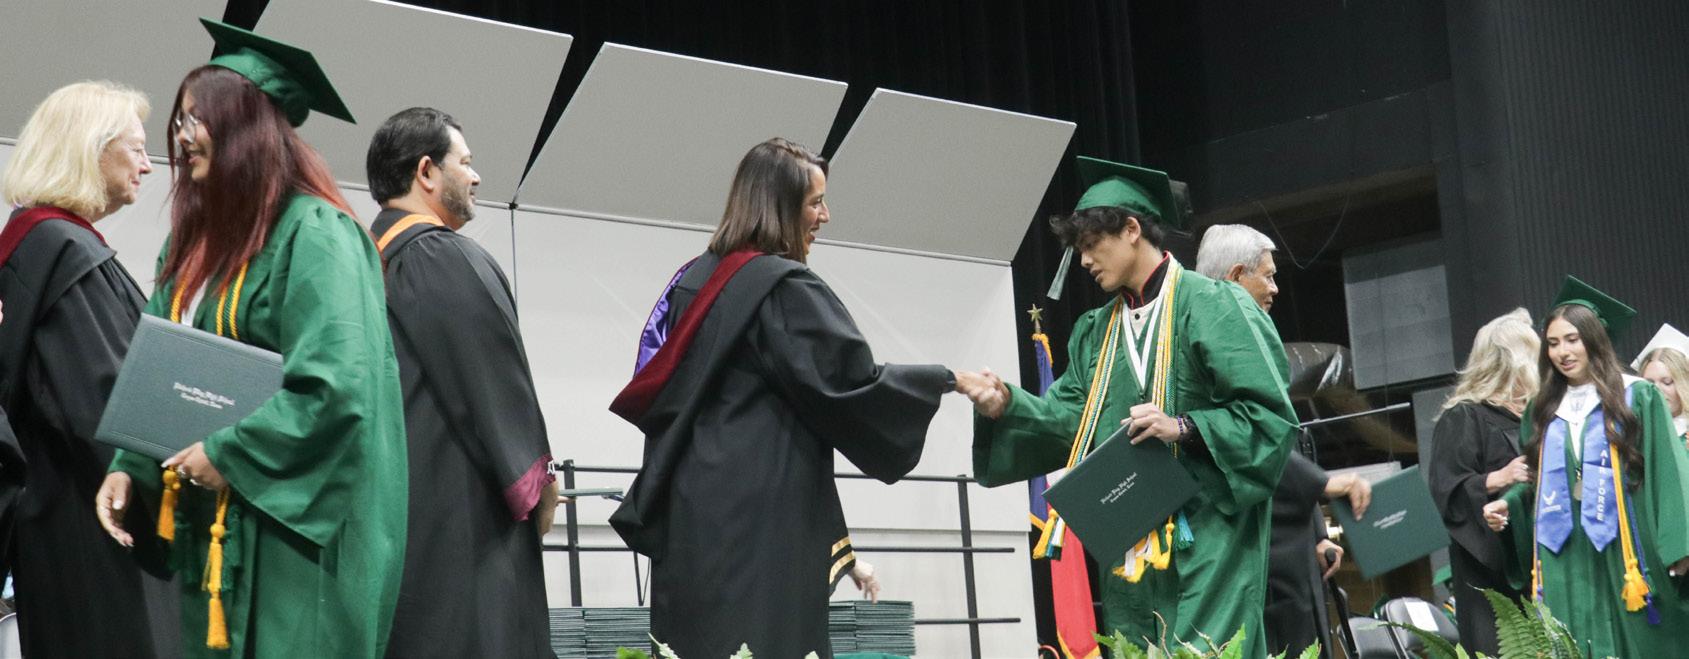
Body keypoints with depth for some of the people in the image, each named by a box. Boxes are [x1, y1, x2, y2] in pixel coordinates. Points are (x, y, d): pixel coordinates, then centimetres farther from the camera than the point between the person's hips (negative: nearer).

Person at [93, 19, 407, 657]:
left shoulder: (313, 233, -12)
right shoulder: (197, 242, 14)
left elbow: (337, 387, -22)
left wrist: (226, 454, -17)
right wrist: (127, 467, 0)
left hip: (291, 521, -8)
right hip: (210, 526, 8)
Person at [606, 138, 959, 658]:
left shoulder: (693, 280, 15)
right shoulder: (787, 289, -10)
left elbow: (653, 390, 19)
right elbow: (854, 382, -12)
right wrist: (946, 381, 1)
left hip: (692, 508, 8)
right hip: (762, 513, -8)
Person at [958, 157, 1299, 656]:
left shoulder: (1213, 306, -4)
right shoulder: (1096, 331, 18)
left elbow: (1271, 416, -9)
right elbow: (1069, 419, 10)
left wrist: (1183, 428, -19)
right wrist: (1008, 405, -6)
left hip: (1206, 540, -7)